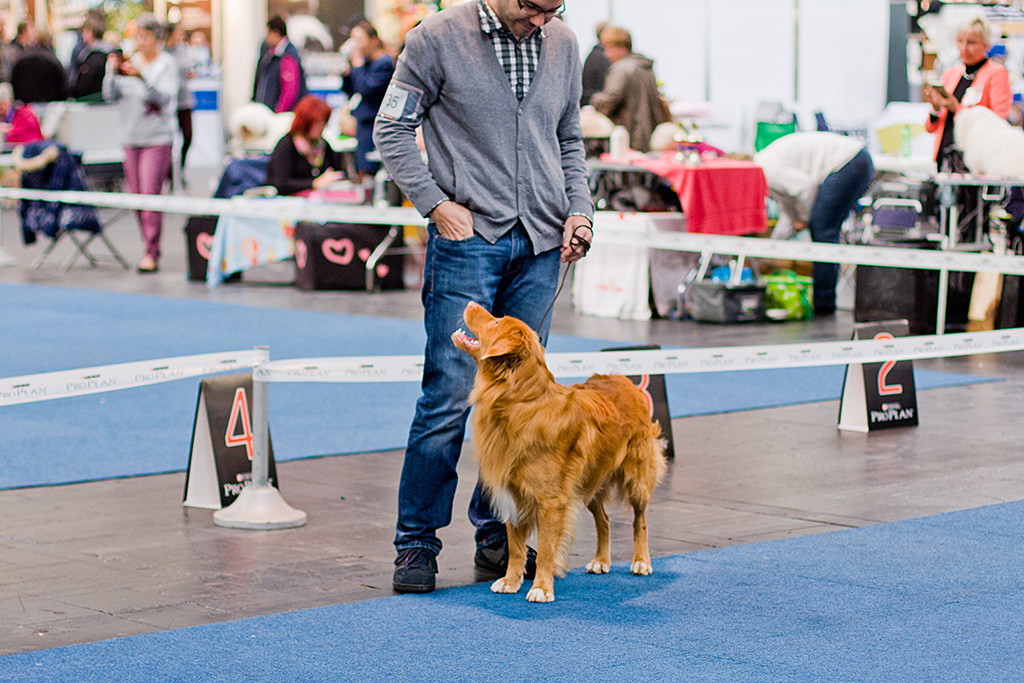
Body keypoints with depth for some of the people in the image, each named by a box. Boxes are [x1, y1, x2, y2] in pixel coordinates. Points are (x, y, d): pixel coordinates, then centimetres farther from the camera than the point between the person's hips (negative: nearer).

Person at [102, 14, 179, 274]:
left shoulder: (167, 64, -2)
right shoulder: (130, 62, 10)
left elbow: (164, 97, -15)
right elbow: (110, 95, 6)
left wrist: (141, 77, -27)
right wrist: (111, 72, -12)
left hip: (158, 138, -5)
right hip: (131, 138, 5)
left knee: (151, 194, -12)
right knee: (137, 195, 5)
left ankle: (152, 254, -10)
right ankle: (151, 250, 15)